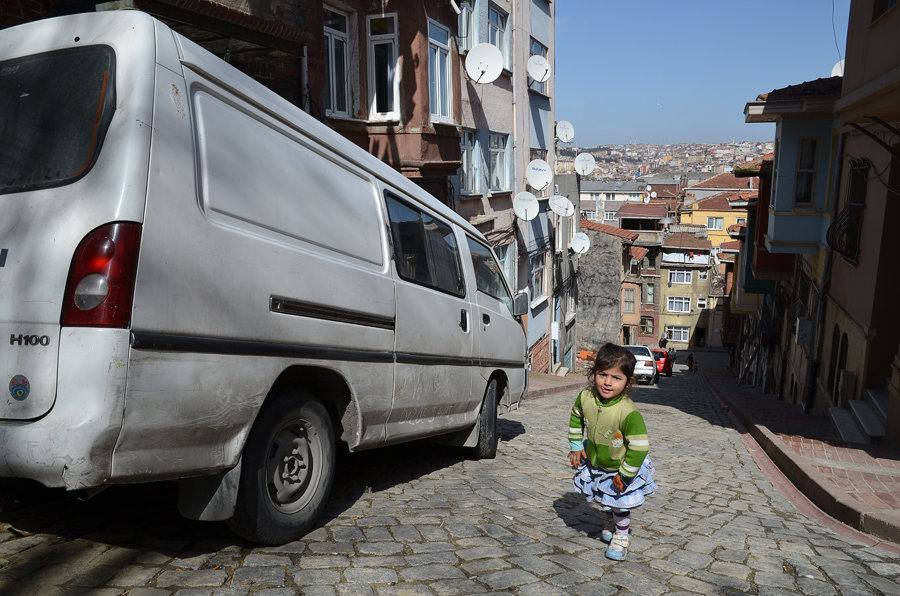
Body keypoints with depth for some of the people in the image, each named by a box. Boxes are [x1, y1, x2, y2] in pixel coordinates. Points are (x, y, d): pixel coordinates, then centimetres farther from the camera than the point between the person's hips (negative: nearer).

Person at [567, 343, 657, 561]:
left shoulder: (629, 414, -39)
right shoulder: (585, 397, -22)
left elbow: (639, 447, -31)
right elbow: (576, 418, 1)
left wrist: (624, 475, -22)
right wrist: (576, 446, 1)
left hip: (622, 468, -5)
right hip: (594, 463, 5)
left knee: (620, 503, 13)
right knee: (605, 501, 25)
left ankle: (621, 537, 40)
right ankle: (615, 522, 54)